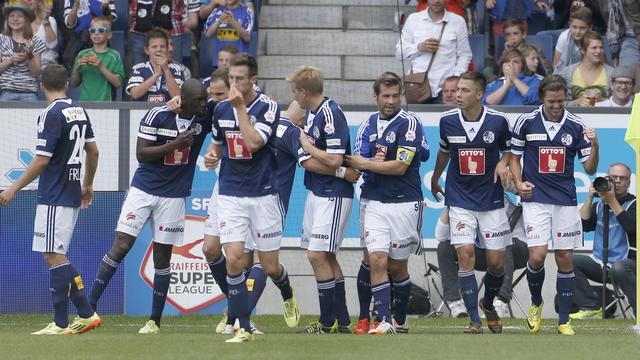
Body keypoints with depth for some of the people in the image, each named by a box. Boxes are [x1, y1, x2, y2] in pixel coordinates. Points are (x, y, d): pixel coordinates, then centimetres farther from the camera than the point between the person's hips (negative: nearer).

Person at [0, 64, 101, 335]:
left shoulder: (51, 114, -14)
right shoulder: (79, 111, 10)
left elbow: (42, 160, -17)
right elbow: (93, 151, 17)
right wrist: (88, 185, 30)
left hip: (54, 198, -8)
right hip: (73, 195, 8)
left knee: (54, 256, -7)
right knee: (57, 257, 12)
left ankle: (61, 324, -9)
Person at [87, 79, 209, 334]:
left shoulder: (205, 119, -4)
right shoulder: (157, 116, -13)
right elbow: (141, 153, -13)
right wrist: (174, 144, -23)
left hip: (173, 196, 2)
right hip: (143, 189, -2)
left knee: (162, 257, 5)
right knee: (121, 246, -8)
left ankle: (155, 321, 14)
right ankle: (90, 307, -4)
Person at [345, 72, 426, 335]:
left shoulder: (409, 123, -9)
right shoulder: (370, 124, 11)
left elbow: (400, 166, -14)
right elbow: (361, 161, 13)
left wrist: (364, 164, -6)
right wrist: (373, 162, -10)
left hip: (404, 202, -4)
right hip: (375, 202, 4)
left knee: (397, 265, 4)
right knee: (377, 260, -11)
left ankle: (400, 320, 21)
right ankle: (384, 321, -13)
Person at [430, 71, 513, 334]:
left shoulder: (498, 121, -10)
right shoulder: (447, 120, -4)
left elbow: (508, 150, 8)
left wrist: (503, 163, -14)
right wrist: (435, 180, 28)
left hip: (491, 200, 0)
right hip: (460, 200, 0)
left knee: (496, 263, 2)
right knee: (465, 256, -13)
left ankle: (488, 303, 32)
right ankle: (474, 320, -7)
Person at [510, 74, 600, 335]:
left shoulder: (576, 126, -1)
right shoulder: (526, 122, -3)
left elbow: (590, 169, 2)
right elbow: (514, 156, 10)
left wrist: (594, 146, -16)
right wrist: (519, 182, -7)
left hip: (565, 201, 1)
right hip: (535, 199, -1)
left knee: (565, 259, 1)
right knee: (537, 256, -13)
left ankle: (564, 321, 11)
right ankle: (536, 304, 15)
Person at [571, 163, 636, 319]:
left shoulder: (633, 204, 0)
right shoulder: (599, 205, 14)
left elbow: (631, 227, -19)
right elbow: (583, 225, 2)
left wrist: (612, 201, -17)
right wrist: (590, 198, -4)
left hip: (627, 261, -6)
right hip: (600, 263, 6)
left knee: (619, 268, -40)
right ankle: (592, 307, -12)